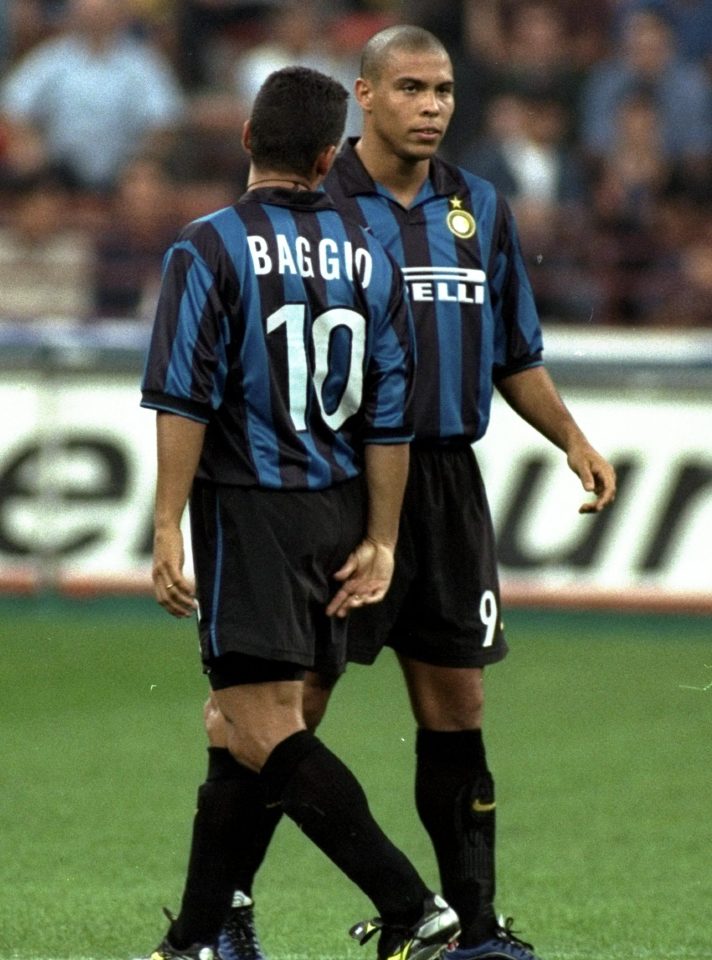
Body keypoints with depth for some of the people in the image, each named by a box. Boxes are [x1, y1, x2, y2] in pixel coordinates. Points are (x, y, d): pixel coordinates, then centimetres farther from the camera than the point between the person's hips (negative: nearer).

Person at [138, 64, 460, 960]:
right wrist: (377, 543, 8)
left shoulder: (210, 249, -8)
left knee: (262, 732, -9)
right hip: (338, 516, 6)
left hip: (248, 512, -6)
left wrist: (168, 531, -12)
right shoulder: (370, 259, 6)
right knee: (262, 724, 15)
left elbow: (185, 403, -14)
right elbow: (390, 418, 4)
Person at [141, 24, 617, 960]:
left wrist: (575, 442, 13)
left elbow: (515, 354, 22)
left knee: (455, 700, 6)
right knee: (293, 698, -5)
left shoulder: (480, 208, 12)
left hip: (449, 486, 5)